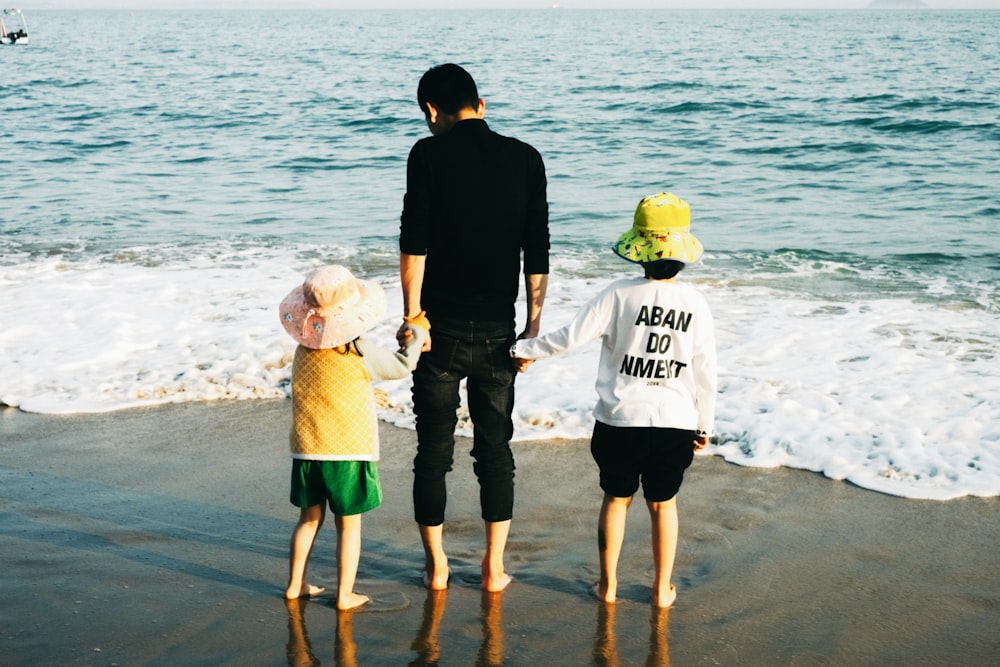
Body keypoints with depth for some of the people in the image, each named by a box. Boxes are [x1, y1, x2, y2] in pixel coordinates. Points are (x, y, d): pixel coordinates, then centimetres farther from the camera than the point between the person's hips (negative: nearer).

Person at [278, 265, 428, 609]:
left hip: (306, 450, 5)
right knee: (348, 523, 6)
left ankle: (295, 584, 25)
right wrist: (417, 334, 14)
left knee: (309, 518, 18)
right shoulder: (359, 351, -13)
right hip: (348, 451, -5)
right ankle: (345, 594, 9)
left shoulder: (303, 349, 1)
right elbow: (402, 365, -1)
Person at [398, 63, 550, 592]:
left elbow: (414, 242, -12)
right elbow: (537, 252, 1)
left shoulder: (428, 155, -7)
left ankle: (436, 566, 19)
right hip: (498, 330, 2)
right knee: (495, 449, 12)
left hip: (440, 329, -2)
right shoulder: (525, 158, 1)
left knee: (433, 450, 10)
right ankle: (494, 568, 16)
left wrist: (411, 313, -5)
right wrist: (534, 324, 6)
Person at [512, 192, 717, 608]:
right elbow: (705, 371, 1)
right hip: (675, 422, 1)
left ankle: (607, 583, 24)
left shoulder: (620, 294, -10)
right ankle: (662, 589, 23)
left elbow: (571, 336, -12)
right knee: (663, 504, 16)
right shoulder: (695, 303, -4)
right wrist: (705, 423, 12)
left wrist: (525, 350, 3)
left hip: (621, 419, -1)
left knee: (615, 498, 16)